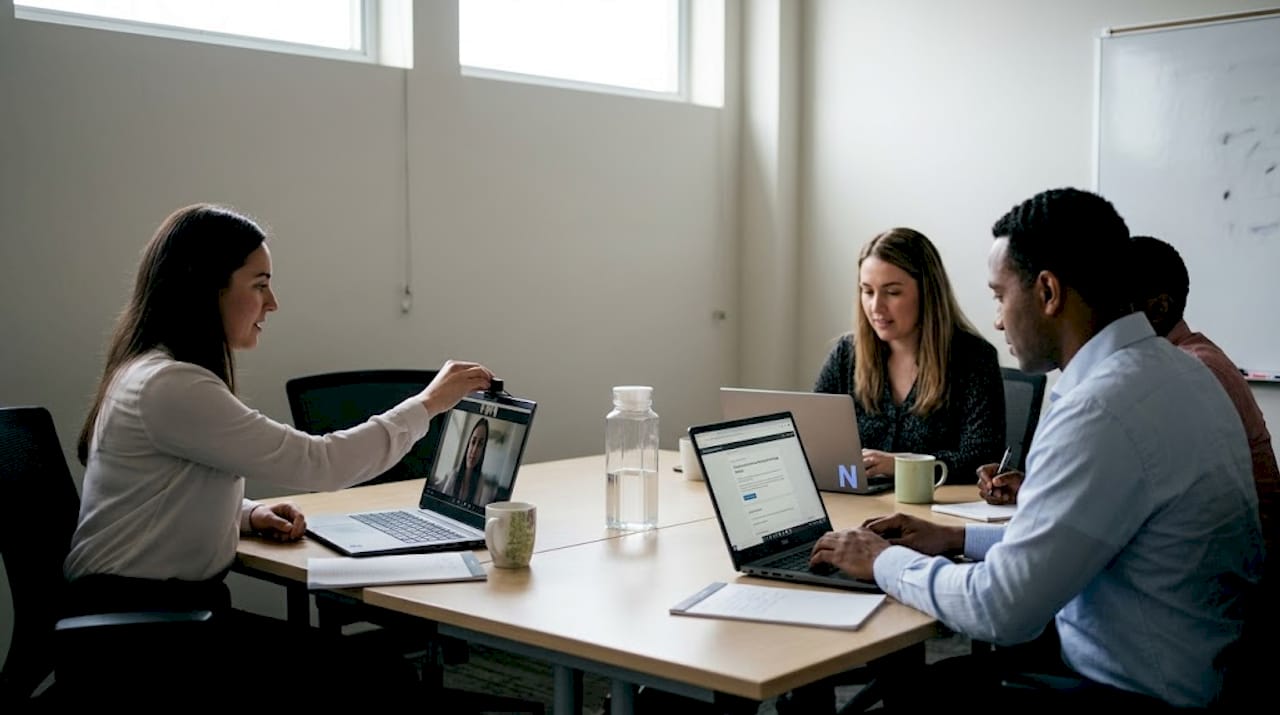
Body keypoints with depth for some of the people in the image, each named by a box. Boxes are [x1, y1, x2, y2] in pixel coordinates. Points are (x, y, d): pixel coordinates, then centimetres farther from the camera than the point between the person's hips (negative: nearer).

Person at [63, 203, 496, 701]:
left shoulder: (161, 372, 12)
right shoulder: (169, 387, -20)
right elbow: (317, 464, -21)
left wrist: (249, 515, 5)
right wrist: (428, 403, -10)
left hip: (178, 607, 9)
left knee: (383, 670, -4)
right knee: (372, 677, -15)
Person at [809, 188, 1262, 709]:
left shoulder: (1103, 408, -26)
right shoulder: (1166, 368, 4)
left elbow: (1000, 609, -23)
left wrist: (885, 560, -7)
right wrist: (956, 539, 13)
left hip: (1134, 692, -8)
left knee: (912, 694, 4)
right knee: (920, 680, 15)